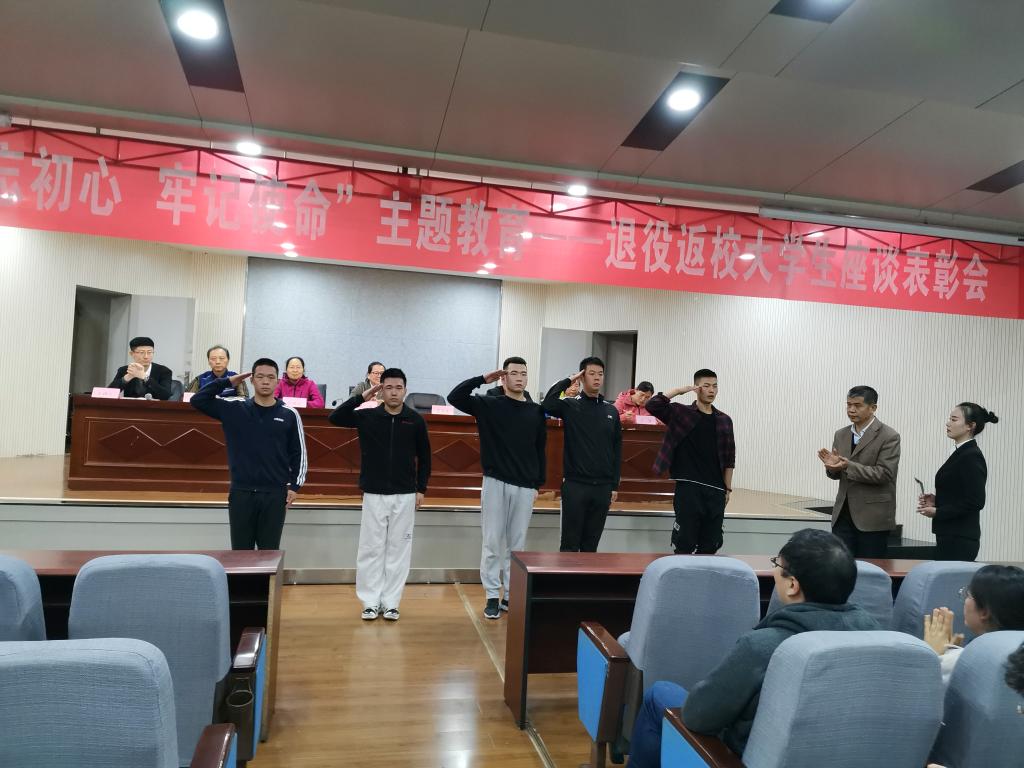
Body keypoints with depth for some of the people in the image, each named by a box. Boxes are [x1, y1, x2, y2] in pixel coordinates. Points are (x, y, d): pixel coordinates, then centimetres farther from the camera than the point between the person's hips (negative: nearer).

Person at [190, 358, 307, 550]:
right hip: (241, 493, 1)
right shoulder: (234, 410, 3)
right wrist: (227, 382, -4)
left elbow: (298, 453, 4)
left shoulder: (289, 415, 0)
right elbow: (197, 400, -2)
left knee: (269, 552, 6)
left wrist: (294, 486, -2)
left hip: (275, 494, -1)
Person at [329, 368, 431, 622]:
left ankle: (390, 602, 16)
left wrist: (421, 489, 3)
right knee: (370, 549, 3)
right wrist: (361, 397, -14)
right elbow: (335, 418, -10)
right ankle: (371, 601, 15)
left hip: (404, 496, 0)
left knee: (398, 549, 6)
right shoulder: (367, 416, -1)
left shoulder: (416, 420, 0)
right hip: (374, 495, 0)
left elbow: (424, 457, 7)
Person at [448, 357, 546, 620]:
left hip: (525, 487, 2)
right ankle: (492, 596, 14)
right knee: (492, 542, 3)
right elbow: (454, 397, -11)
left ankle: (512, 595, 21)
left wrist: (538, 484, 9)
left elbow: (540, 450, 10)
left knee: (517, 544, 9)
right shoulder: (489, 404, -1)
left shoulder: (536, 411, 6)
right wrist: (482, 379, -13)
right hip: (495, 483, -2)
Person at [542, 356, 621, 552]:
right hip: (575, 485, -4)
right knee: (570, 542, 4)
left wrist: (615, 485, 7)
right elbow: (548, 404, -24)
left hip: (602, 487, 4)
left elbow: (617, 449, 10)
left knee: (591, 543, 12)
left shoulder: (611, 411, 9)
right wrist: (568, 381, -14)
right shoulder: (570, 405, -2)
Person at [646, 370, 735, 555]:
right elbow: (652, 405, -15)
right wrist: (678, 391, -13)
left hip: (715, 490, 4)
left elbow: (728, 458, 12)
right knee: (685, 542, -1)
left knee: (711, 544, 8)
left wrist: (728, 488, 9)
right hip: (688, 488, -4)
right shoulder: (680, 413, 0)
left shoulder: (724, 420, 10)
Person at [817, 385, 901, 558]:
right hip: (843, 514, 5)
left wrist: (848, 466, -25)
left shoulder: (889, 436, -8)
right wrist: (832, 466, -9)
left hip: (872, 517, -5)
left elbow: (884, 474, -16)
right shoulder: (841, 434, 10)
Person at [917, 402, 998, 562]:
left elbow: (975, 502, -19)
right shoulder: (960, 453, 14)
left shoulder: (972, 456, -14)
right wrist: (935, 500, 6)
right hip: (951, 536, 9)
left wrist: (937, 512, -17)